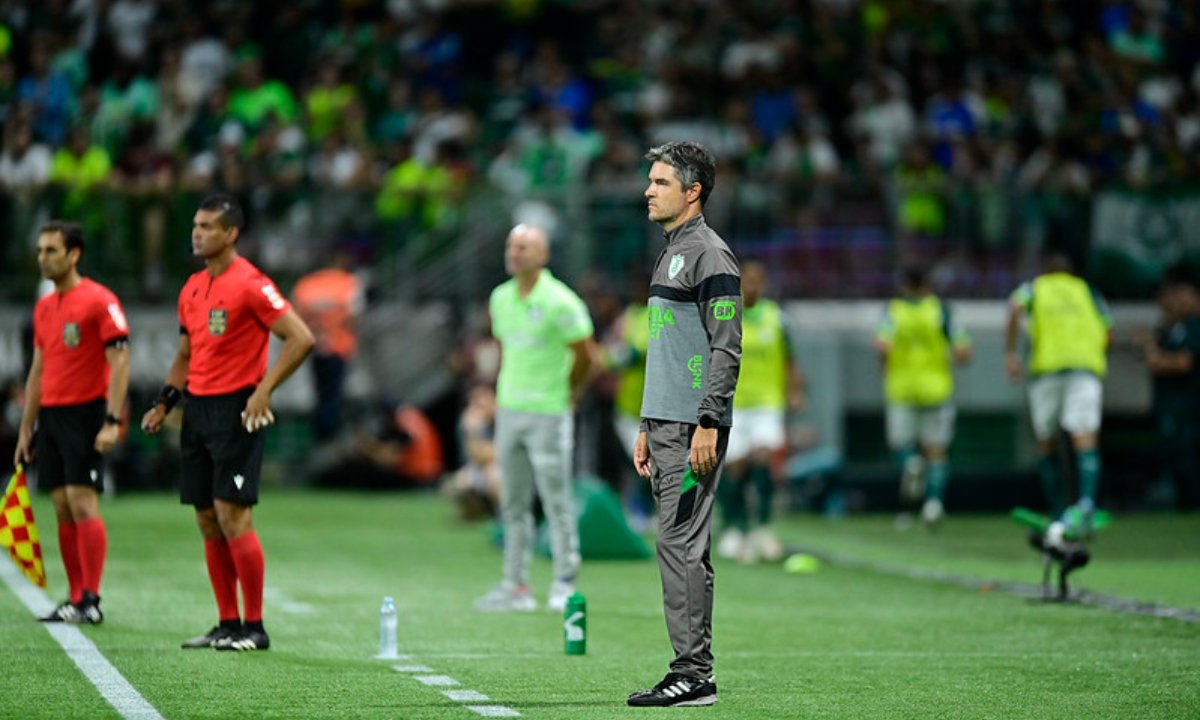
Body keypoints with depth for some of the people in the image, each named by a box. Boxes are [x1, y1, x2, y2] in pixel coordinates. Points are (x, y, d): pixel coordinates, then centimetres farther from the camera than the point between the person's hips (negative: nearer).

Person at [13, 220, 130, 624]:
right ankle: (76, 598, 8)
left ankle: (90, 601, -11)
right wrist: (26, 430, 19)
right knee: (62, 509, 5)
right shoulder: (43, 307, 15)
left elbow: (119, 362, -13)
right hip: (51, 415, 7)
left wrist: (112, 421, -20)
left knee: (82, 504, -11)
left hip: (86, 413, -7)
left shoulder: (99, 301, -9)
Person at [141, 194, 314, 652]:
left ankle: (254, 627, -5)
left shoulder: (250, 284, -11)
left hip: (235, 410, -8)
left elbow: (301, 338, -15)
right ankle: (227, 623, 13)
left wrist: (263, 390, -18)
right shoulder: (192, 289, 14)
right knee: (208, 521, 7)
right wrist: (164, 402, 12)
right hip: (198, 408, 8)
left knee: (232, 516, -11)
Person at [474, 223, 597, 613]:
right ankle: (516, 585, 13)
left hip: (548, 414, -6)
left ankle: (565, 584, 6)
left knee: (556, 501, -2)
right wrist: (505, 395, 13)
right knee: (513, 504, 8)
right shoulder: (500, 298, 7)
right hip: (509, 411, 6)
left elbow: (585, 356, -7)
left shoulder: (559, 302, -13)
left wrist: (565, 394, 3)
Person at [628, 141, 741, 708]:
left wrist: (708, 425, -22)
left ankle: (694, 673, -11)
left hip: (693, 427, -10)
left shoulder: (709, 255, -10)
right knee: (680, 547, 9)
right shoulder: (668, 254, 20)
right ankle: (692, 672, 12)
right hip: (665, 424, 10)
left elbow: (726, 348, -16)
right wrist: (647, 428, 23)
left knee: (681, 543, -12)